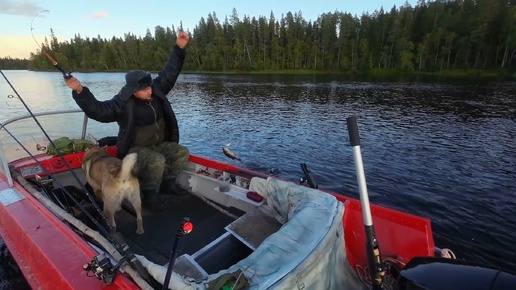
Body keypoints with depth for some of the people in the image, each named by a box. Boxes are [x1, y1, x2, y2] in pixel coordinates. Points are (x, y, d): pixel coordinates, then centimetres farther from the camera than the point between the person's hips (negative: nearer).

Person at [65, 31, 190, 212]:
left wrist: (179, 48, -5)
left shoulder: (156, 90, -3)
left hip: (159, 144, 6)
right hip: (136, 149, -6)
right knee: (157, 161, -34)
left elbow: (169, 72, 0)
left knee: (182, 153, -14)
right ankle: (149, 197, -13)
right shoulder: (123, 103, -17)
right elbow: (98, 110, -26)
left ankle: (167, 183, 4)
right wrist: (80, 92, -42)